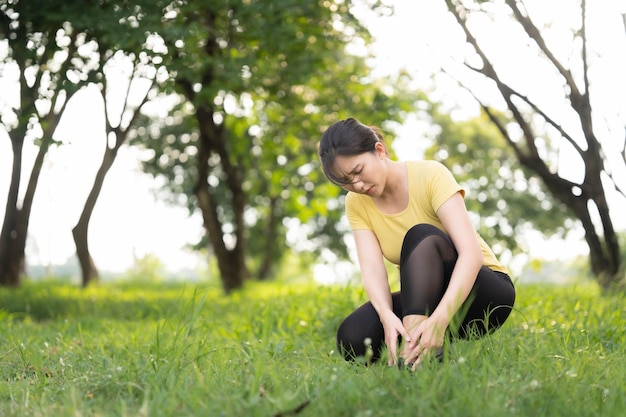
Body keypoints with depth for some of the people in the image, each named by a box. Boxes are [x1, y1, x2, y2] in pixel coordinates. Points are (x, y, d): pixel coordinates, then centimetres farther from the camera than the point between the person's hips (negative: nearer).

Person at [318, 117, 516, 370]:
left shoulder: (430, 176, -19)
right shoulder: (357, 204, -5)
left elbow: (471, 253, -31)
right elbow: (371, 268, -20)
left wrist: (439, 319, -46)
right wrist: (387, 316, -42)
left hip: (481, 293, -4)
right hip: (424, 301, 4)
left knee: (421, 237, -33)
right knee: (352, 337, -25)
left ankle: (415, 352, -43)